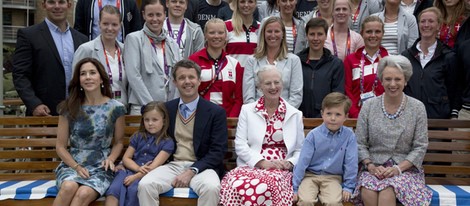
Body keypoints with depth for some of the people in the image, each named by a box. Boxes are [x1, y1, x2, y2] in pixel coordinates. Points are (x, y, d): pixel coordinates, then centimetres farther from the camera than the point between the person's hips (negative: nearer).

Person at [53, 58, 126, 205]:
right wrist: (76, 167, -9)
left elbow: (118, 142, 11)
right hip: (72, 164, 1)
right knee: (69, 187, -33)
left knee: (84, 193, -32)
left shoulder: (116, 108, -1)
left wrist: (110, 158, -9)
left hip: (100, 168, -1)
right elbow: (61, 146, 6)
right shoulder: (69, 107, 2)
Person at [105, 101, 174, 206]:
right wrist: (138, 168, -9)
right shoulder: (138, 136, 15)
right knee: (114, 189, -26)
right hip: (131, 170, 4)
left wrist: (136, 176, -19)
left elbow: (155, 165, -9)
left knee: (133, 190, -34)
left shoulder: (167, 142, 1)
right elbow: (126, 158, 11)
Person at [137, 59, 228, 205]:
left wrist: (192, 171, -15)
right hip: (172, 165, 3)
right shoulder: (166, 109, 10)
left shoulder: (216, 112, -1)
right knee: (145, 185, -25)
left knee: (211, 188, -33)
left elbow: (218, 151, -6)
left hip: (200, 167, -2)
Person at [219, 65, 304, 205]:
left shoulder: (295, 114, 14)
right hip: (251, 166, 0)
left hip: (281, 170, 0)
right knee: (238, 186, -36)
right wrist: (262, 162, -10)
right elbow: (240, 145, 3)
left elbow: (300, 149, 15)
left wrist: (289, 163, -5)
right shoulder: (247, 110, 11)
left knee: (268, 186, -38)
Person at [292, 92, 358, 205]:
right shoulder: (313, 135, -8)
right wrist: (295, 187, -6)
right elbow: (303, 161, -6)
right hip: (310, 175, 0)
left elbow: (351, 162, -1)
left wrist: (348, 186, 0)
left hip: (333, 177, 0)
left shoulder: (349, 135, -8)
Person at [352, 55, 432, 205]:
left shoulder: (417, 107, 2)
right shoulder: (368, 106, 4)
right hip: (374, 167, 1)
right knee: (368, 193, -31)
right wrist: (370, 166, -11)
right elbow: (360, 144, 4)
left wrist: (398, 168, -12)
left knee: (386, 193, -32)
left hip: (406, 168, -1)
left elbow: (420, 147, 0)